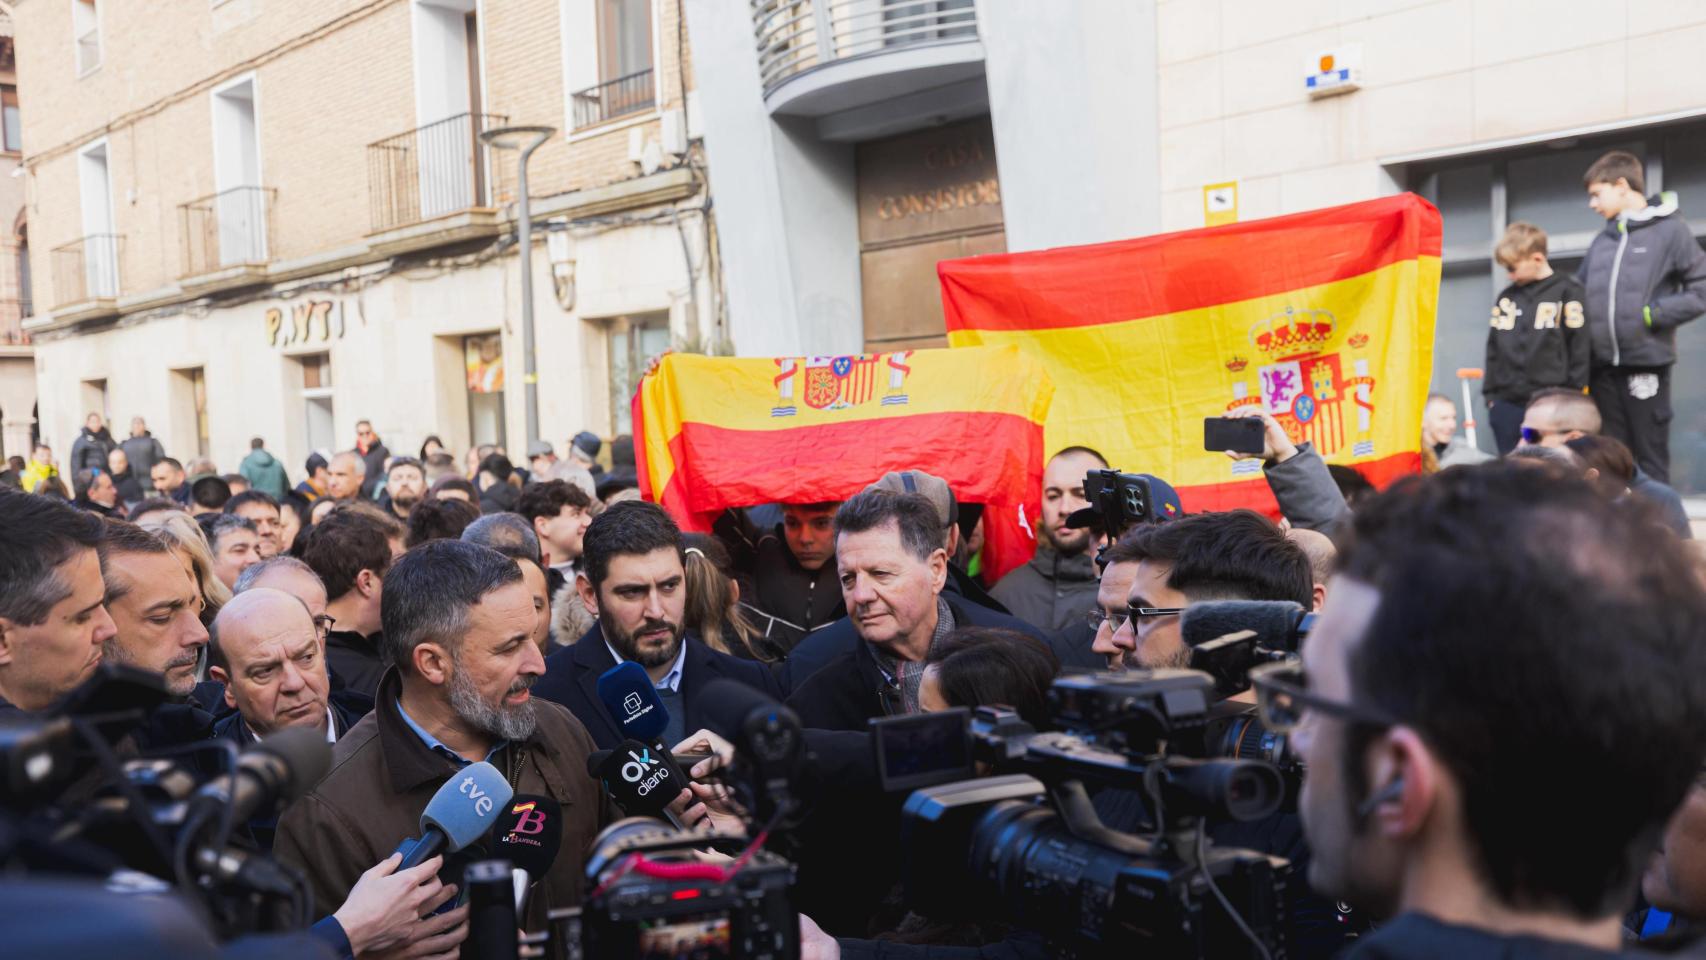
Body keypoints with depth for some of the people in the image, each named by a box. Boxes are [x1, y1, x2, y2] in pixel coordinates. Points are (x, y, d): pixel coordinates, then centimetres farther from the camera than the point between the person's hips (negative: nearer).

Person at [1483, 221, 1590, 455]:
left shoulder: (1567, 292, -1)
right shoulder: (1506, 298, 15)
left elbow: (1579, 346, -4)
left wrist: (1573, 396, -7)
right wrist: (1491, 393, 13)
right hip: (1506, 403, 5)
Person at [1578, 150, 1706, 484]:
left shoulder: (1670, 230, -2)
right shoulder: (1602, 240, 14)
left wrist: (1652, 314, -11)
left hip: (1646, 363, -5)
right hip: (1603, 365, 5)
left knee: (1650, 460, 0)